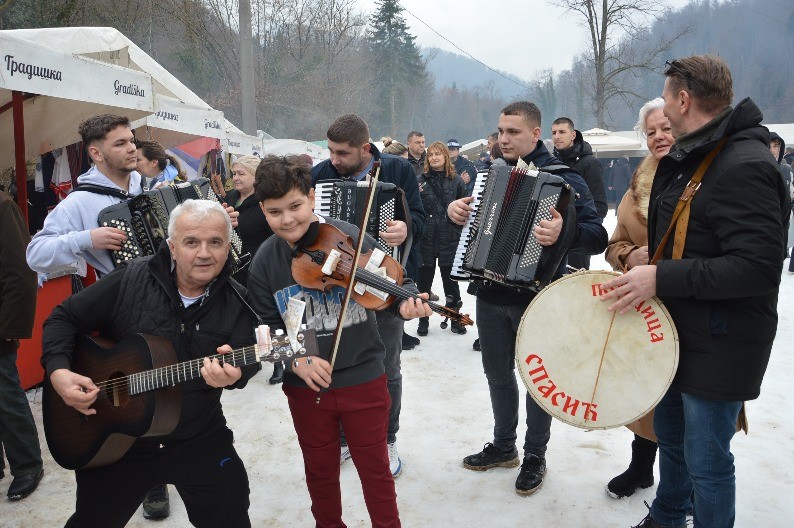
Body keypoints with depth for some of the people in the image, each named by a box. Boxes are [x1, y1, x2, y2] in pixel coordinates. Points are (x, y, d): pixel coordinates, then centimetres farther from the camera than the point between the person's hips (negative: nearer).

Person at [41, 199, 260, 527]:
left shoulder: (237, 301, -8)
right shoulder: (131, 279, -11)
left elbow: (249, 359, -13)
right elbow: (64, 318, -4)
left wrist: (233, 373, -36)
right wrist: (58, 370, -18)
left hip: (199, 442, 0)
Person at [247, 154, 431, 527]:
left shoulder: (351, 238, -14)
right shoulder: (264, 262, -5)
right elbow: (266, 328, -3)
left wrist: (405, 304, -33)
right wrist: (295, 360, -21)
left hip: (363, 378, -2)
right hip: (306, 385, 3)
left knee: (374, 467, 14)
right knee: (320, 469, 20)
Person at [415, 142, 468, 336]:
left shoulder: (456, 181, 4)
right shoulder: (421, 181, 2)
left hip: (449, 238, 0)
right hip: (426, 238, 0)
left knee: (450, 279, 8)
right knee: (424, 279, 8)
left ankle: (455, 318, 23)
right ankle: (423, 319, 20)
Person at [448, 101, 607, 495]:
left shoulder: (562, 178, -10)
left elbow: (597, 236, -18)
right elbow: (470, 215, 20)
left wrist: (564, 232, -39)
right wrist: (454, 208, -3)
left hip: (536, 296, -5)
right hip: (490, 294, 6)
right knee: (497, 373, 17)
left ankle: (535, 456, 27)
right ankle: (503, 445, 35)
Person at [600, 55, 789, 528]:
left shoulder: (745, 166, -22)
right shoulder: (690, 158, 10)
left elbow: (758, 267, -30)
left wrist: (662, 278, -28)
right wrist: (646, 267, 9)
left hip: (719, 346, -10)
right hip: (679, 330, 10)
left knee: (705, 460, 4)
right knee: (670, 435, 24)